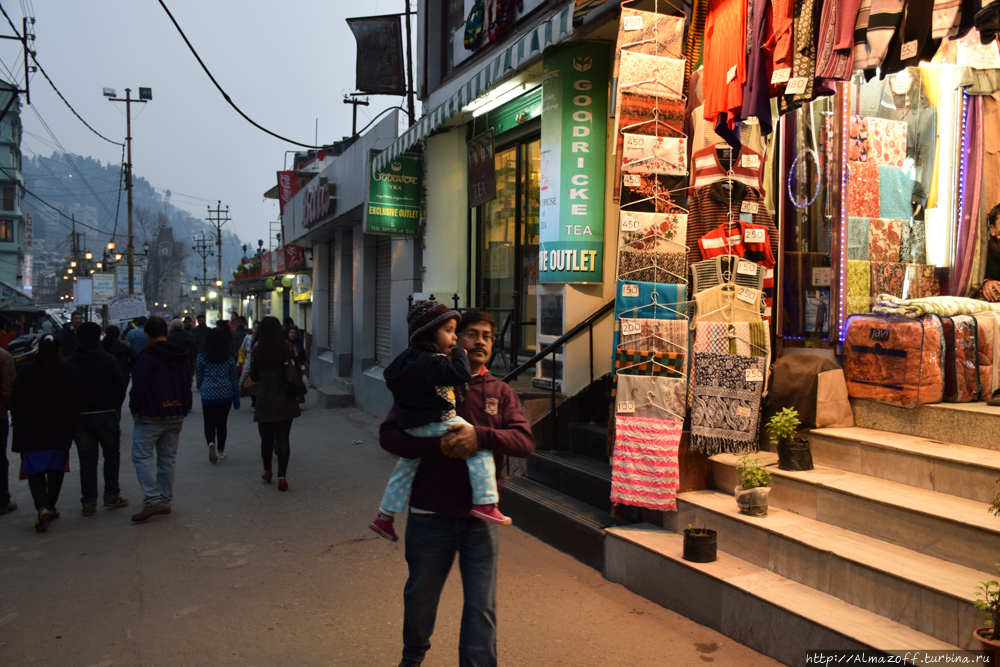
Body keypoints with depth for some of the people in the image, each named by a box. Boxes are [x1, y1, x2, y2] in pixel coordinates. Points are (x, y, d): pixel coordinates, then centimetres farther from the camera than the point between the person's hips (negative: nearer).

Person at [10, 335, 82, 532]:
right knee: (56, 468, 15)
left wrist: (18, 423, 7)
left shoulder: (26, 370, -5)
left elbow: (16, 401, -3)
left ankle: (42, 507, -17)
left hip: (32, 429, -1)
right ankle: (50, 507, 22)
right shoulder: (70, 372, -2)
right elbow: (77, 402, -1)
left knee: (35, 470, 2)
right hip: (61, 429, 2)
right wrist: (71, 422, 9)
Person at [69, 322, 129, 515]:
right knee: (111, 454, 13)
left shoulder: (70, 362, 3)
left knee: (87, 459, 6)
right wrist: (114, 406, 9)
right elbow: (119, 388, -8)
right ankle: (112, 495, 13)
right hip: (105, 413, -2)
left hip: (79, 415, 2)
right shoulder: (108, 360, -5)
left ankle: (89, 502, 6)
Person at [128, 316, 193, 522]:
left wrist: (135, 409, 2)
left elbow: (138, 387, -14)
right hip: (176, 416, 7)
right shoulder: (182, 356, 9)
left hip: (150, 416, -7)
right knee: (167, 458, 13)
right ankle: (166, 501, 15)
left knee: (142, 456, -1)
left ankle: (152, 500, -11)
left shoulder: (147, 357, -14)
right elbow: (188, 385, 15)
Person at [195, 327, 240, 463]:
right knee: (222, 423, 12)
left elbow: (198, 377, 6)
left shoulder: (202, 357, -3)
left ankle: (211, 443, -21)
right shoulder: (229, 358, 2)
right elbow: (234, 379, 6)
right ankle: (221, 451, 17)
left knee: (209, 423, 6)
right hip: (226, 394, 2)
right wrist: (236, 397, 14)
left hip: (208, 394, -1)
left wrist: (200, 387, 28)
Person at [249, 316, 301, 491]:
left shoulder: (256, 351, -6)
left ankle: (267, 471, 32)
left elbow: (253, 377, 3)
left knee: (266, 437, 16)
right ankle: (282, 476, -4)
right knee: (283, 438, 3)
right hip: (285, 401, 0)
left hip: (265, 401, 0)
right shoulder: (287, 348, -7)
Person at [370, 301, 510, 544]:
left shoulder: (411, 358, 10)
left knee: (408, 462, 28)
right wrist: (459, 354, -13)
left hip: (411, 426, 11)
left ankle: (384, 515, 39)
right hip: (435, 424, -11)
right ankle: (484, 503, -15)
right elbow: (461, 375, -32)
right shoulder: (428, 361, -22)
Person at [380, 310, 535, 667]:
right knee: (420, 596, 21)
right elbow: (389, 434, -10)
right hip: (430, 514, 0)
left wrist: (480, 436, -26)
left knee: (482, 607, 4)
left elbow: (525, 440, -9)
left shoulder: (501, 392, 3)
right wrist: (439, 446, -24)